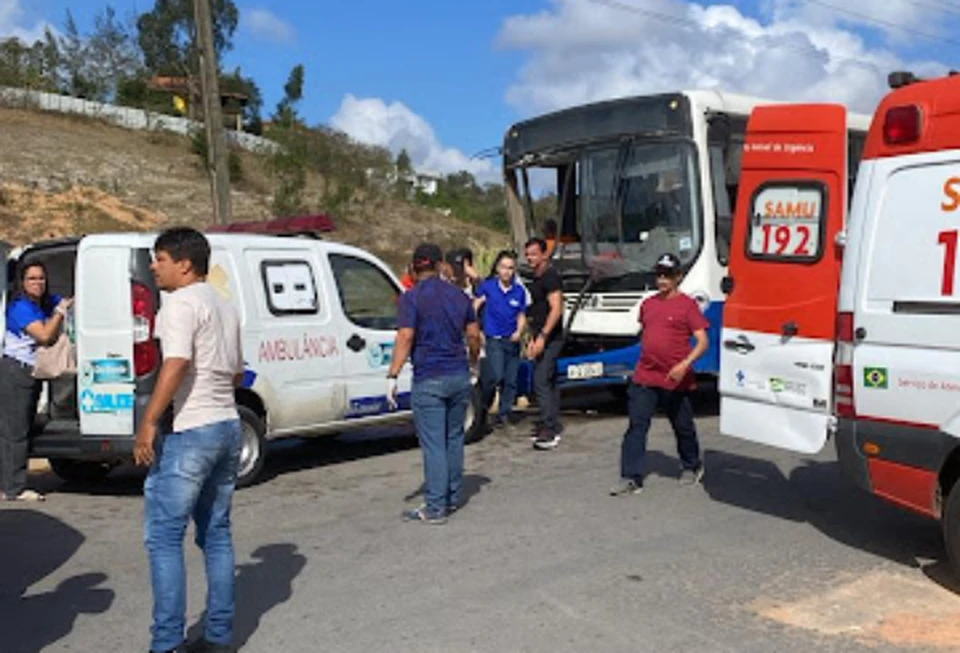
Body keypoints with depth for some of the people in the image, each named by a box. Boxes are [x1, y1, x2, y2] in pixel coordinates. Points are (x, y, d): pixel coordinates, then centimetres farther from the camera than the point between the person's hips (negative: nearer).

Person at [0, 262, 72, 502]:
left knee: (22, 429, 11)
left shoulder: (48, 303, 7)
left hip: (32, 374, 9)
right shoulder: (21, 308, -15)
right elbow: (44, 335, -24)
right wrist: (60, 311, -17)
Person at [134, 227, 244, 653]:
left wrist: (148, 422, -22)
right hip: (228, 426, 9)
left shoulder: (180, 303, -10)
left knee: (163, 538, -3)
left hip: (190, 433, -9)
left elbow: (176, 363, -23)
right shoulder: (224, 306, 17)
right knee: (216, 533, 13)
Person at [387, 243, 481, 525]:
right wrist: (473, 362, 27)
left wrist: (392, 376, -14)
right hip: (459, 377, 5)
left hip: (429, 381, -5)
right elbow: (473, 335, 11)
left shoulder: (412, 298, -8)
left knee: (433, 444, -3)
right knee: (454, 439, 16)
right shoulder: (459, 295, 8)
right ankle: (453, 498, 25)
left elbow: (405, 338, -16)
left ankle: (435, 508, -1)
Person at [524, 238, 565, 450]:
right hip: (542, 339, 10)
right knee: (549, 383, 12)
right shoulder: (536, 279, 17)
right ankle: (553, 427, 18)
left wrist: (542, 336, -27)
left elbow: (556, 309, -21)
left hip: (550, 338, -10)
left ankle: (549, 429, -15)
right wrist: (533, 339, 21)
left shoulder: (550, 277, -13)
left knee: (541, 382, -15)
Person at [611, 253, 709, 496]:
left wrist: (685, 365, -26)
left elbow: (702, 342, -12)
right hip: (644, 378, 4)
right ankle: (632, 479, -4)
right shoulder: (648, 304, 11)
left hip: (675, 381, -4)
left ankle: (692, 467, 37)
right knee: (636, 426, -5)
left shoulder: (687, 305, -6)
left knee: (683, 428, 13)